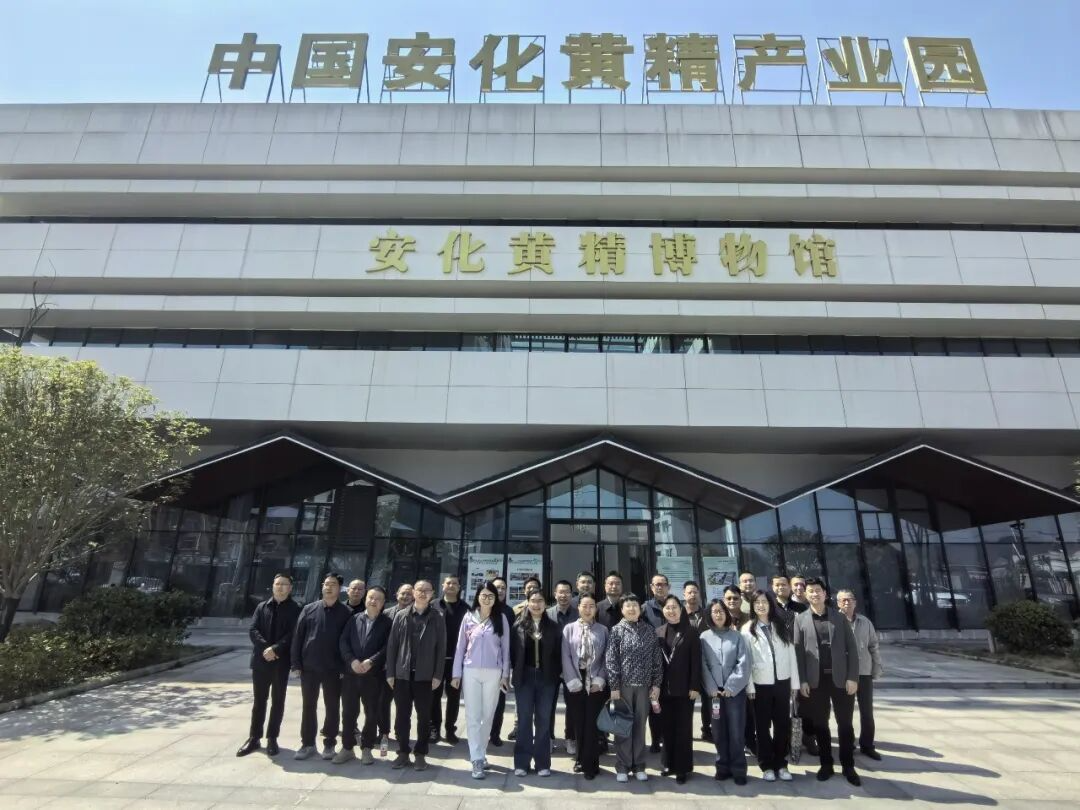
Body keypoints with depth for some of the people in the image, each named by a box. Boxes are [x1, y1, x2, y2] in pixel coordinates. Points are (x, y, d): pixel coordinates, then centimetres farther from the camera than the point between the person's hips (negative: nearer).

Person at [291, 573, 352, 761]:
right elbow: (297, 637, 3)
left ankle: (329, 743, 22)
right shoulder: (309, 609, 3)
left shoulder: (346, 613, -3)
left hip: (333, 669, -2)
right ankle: (307, 743, 25)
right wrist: (296, 663, -3)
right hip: (309, 667, 2)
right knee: (308, 706, 12)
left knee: (332, 707, 8)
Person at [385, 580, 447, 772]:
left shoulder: (437, 618, -1)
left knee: (424, 716, 7)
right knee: (402, 716, 9)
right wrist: (390, 672, -2)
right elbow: (392, 645, 3)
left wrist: (438, 675, -7)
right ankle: (403, 752, 24)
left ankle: (420, 754, 20)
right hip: (402, 674, 1)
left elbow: (441, 648, -1)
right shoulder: (401, 615, 3)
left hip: (425, 675, -1)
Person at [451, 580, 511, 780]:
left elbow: (505, 647, 2)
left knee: (488, 715, 10)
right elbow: (460, 646, 4)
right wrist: (456, 673, 2)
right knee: (473, 716, 0)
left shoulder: (501, 618, -1)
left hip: (493, 673, 0)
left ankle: (480, 754, 26)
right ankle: (477, 760, 5)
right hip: (471, 671, 0)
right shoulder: (468, 617, 0)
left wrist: (505, 674, 0)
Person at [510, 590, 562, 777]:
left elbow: (558, 653, 3)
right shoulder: (518, 626, 1)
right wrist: (517, 671, -2)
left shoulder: (553, 627, 3)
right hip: (524, 677, 0)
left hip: (546, 678, 1)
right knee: (524, 720, 5)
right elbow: (513, 651, 2)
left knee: (543, 720, 7)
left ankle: (542, 763, 16)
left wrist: (555, 674, -3)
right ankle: (522, 762, 15)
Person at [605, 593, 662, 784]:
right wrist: (614, 687, -10)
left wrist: (656, 684, 1)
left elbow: (656, 659, 5)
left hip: (644, 685, 2)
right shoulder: (616, 631, -4)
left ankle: (639, 766, 23)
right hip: (623, 685, -2)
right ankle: (622, 767, 18)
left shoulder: (650, 630, 3)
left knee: (640, 726, 10)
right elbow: (610, 660, -6)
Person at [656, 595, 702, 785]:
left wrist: (695, 686, -11)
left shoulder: (691, 633, -3)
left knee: (683, 729, 4)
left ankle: (683, 767, 15)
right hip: (664, 689, 3)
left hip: (684, 689, -3)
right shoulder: (658, 633, 4)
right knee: (667, 728, 10)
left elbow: (696, 662, -6)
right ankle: (669, 764, 24)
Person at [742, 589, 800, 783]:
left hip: (782, 682, 2)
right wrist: (749, 686, -9)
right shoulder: (748, 629, -3)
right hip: (760, 684, -2)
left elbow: (791, 655, 4)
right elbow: (746, 660, -5)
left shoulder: (782, 626, 5)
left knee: (783, 725, 9)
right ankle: (767, 765, 20)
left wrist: (795, 682, 1)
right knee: (763, 726, 7)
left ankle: (781, 764, 24)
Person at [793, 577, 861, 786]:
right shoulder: (800, 619, 3)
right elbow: (798, 651, -1)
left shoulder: (840, 617, 4)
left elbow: (851, 648, 1)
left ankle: (848, 766, 22)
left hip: (840, 678, 0)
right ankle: (826, 764, 21)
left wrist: (852, 677, -6)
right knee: (820, 724, 8)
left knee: (845, 724, 7)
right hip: (816, 680, 0)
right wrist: (802, 680, -6)